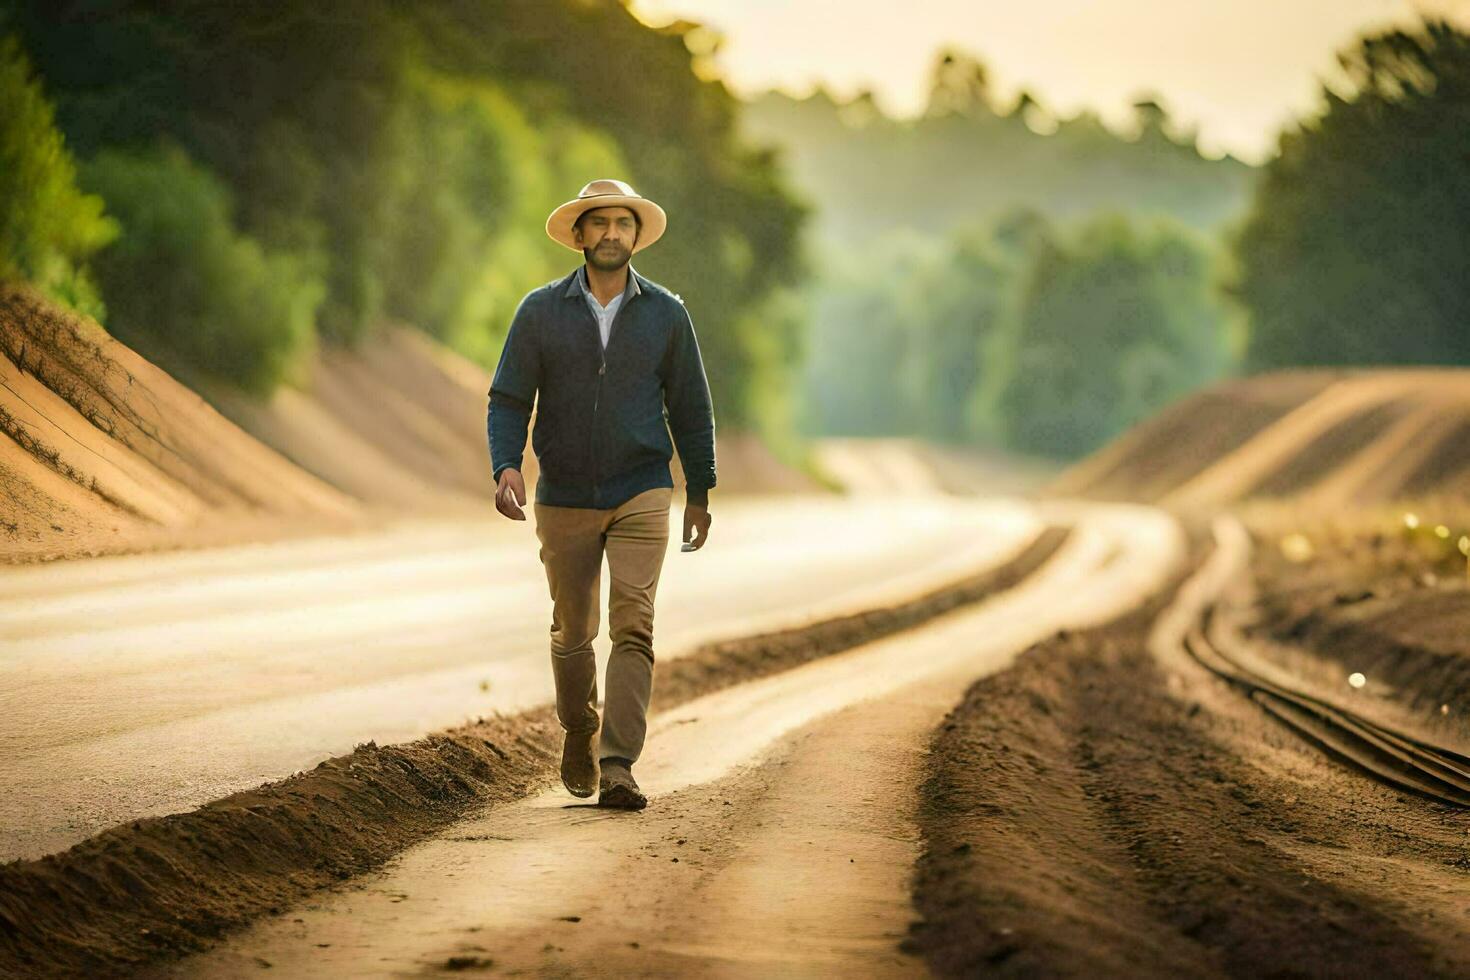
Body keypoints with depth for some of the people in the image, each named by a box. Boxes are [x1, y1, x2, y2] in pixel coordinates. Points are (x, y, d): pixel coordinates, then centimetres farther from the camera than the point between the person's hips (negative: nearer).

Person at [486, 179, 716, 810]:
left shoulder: (666, 313, 1)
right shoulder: (540, 311, -2)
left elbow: (689, 407, 8)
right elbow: (508, 399, -2)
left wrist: (699, 492, 9)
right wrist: (506, 467, -18)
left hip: (641, 495, -1)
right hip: (564, 498, 1)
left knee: (633, 626, -15)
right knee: (573, 632, 13)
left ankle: (618, 766, -18)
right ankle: (579, 733, 39)